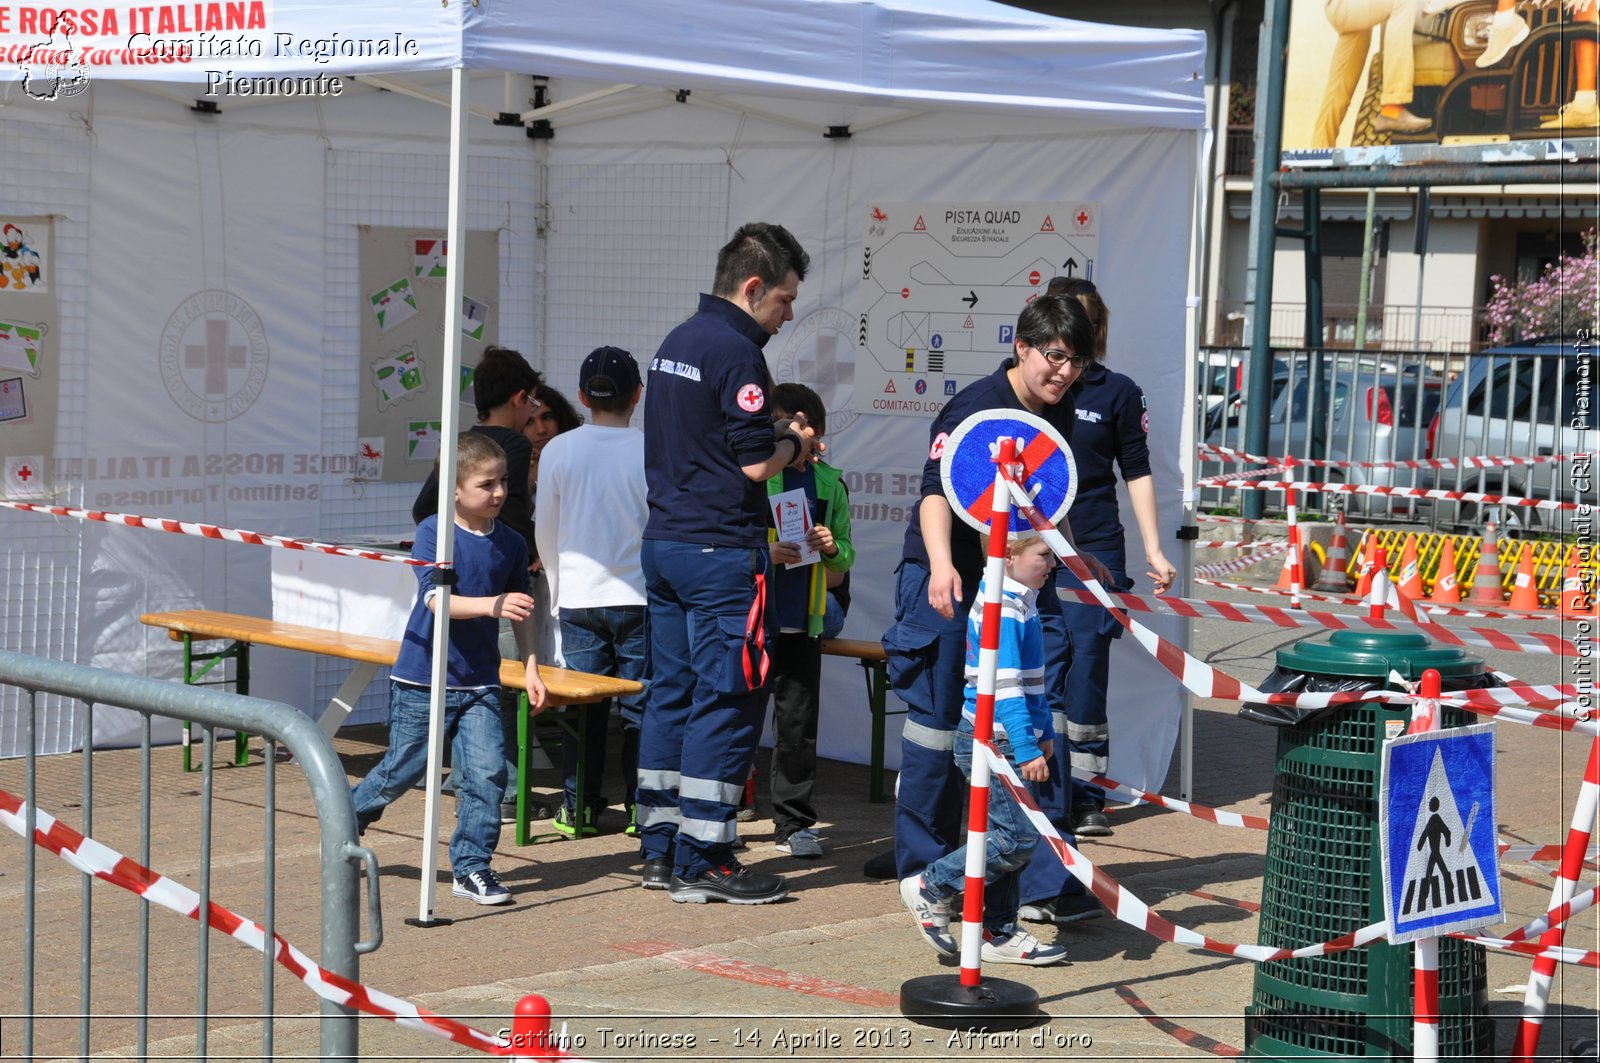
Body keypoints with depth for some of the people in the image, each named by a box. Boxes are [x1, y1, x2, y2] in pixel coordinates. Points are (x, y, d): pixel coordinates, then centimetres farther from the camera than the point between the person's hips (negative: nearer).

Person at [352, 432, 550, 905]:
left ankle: (471, 867, 5)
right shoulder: (432, 533, -11)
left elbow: (521, 612, 13)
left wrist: (531, 667, 6)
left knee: (487, 772, -8)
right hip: (423, 678, -4)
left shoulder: (511, 543, 3)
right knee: (401, 770, 7)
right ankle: (343, 821, 34)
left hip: (480, 681, 4)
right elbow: (436, 598, -22)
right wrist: (491, 605, -37)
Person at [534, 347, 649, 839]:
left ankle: (578, 807, 11)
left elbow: (545, 533, 5)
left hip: (580, 599, 2)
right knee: (640, 706, 6)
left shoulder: (558, 451, -2)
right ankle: (641, 807, 8)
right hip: (640, 596, -1)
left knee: (583, 706, 8)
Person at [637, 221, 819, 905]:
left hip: (664, 542, 9)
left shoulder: (676, 343, 15)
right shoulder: (736, 353, -14)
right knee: (726, 701, -4)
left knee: (672, 693, 12)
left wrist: (776, 438, 14)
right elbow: (755, 463, -18)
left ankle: (660, 849, 16)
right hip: (720, 550, -9)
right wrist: (794, 444, 2)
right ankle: (703, 861, -3)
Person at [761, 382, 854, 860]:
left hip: (803, 622, 3)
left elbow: (845, 559, 17)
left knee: (799, 722, 5)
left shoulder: (829, 484, 11)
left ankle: (794, 824, 13)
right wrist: (764, 553, -17)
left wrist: (832, 548, -5)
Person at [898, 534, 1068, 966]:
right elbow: (1004, 684, -23)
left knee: (1007, 836, 12)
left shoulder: (1019, 602, 15)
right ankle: (932, 887, 2)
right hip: (994, 740, -10)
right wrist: (1027, 748, -24)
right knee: (1018, 838, -10)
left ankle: (999, 934, 19)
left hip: (999, 740, 10)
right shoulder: (1001, 607, -18)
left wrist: (1042, 731, 26)